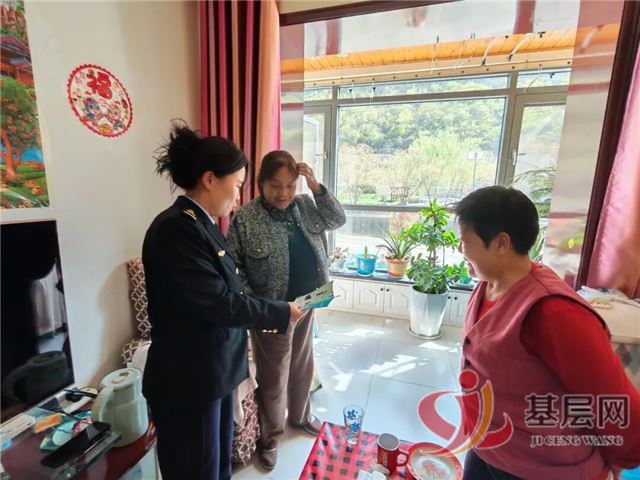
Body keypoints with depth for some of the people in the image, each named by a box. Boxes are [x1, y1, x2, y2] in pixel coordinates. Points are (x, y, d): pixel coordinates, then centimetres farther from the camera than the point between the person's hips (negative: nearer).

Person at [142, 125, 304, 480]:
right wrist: (280, 314, -15)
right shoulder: (175, 229, -23)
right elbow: (218, 303, -26)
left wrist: (263, 317, 5)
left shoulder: (202, 223, 7)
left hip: (214, 371, 9)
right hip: (187, 381, -8)